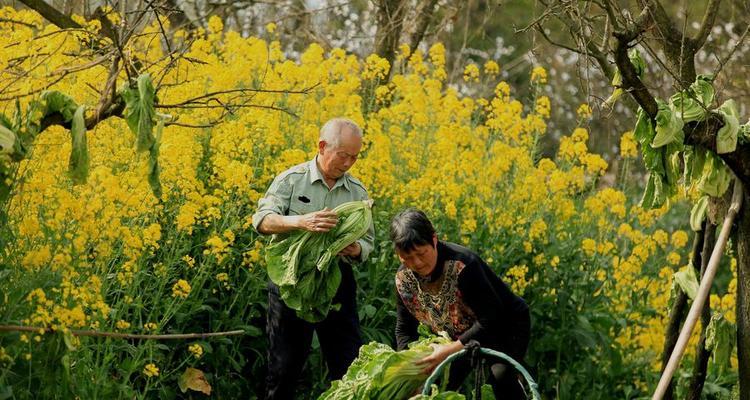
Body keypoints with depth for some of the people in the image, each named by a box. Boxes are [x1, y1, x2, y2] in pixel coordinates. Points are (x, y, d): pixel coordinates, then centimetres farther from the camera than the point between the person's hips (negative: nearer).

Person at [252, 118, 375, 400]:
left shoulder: (358, 192, 8)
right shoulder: (291, 180, -2)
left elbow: (367, 242, 11)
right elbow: (262, 221, -15)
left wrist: (355, 249, -15)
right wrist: (302, 221, -33)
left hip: (337, 283, 3)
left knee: (349, 365, 2)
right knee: (284, 366, 3)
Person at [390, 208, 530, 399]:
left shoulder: (462, 265, -34)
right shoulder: (404, 278, -14)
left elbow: (491, 320, -33)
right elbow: (404, 330, -2)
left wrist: (451, 350, -38)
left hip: (504, 326, -6)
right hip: (460, 337, 7)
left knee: (500, 376, -31)